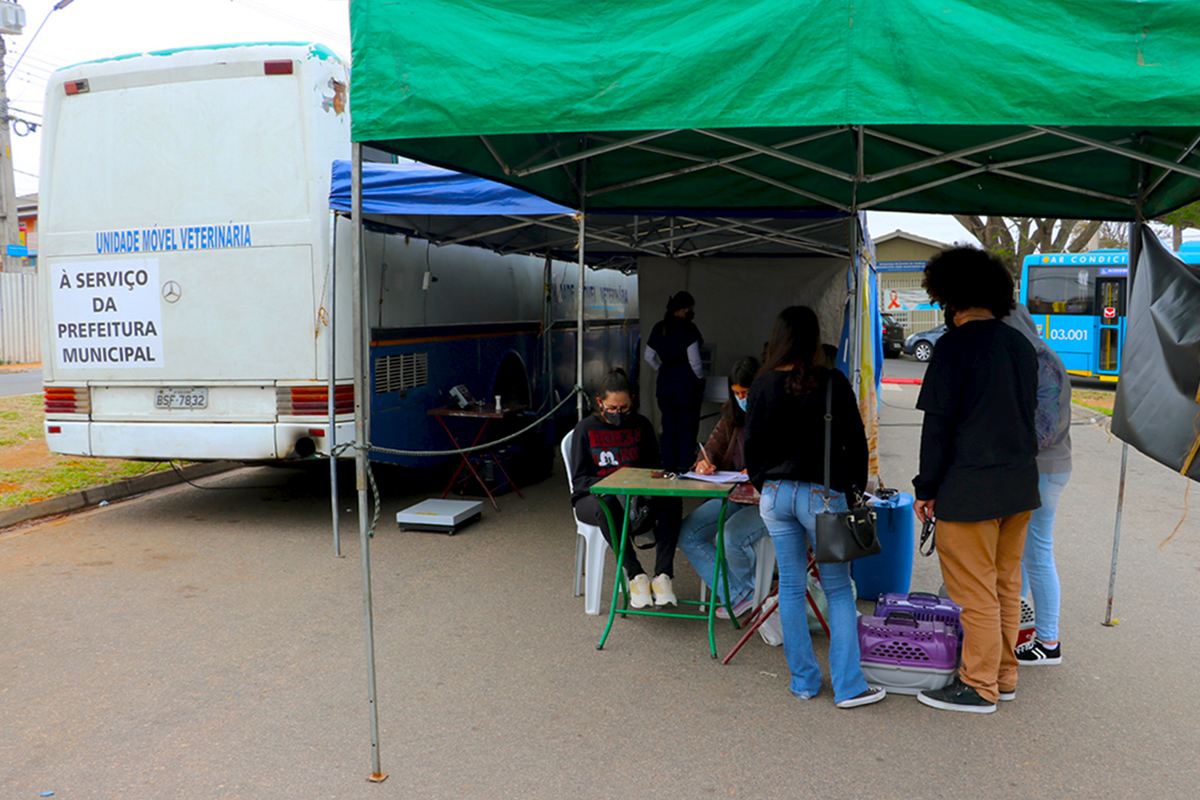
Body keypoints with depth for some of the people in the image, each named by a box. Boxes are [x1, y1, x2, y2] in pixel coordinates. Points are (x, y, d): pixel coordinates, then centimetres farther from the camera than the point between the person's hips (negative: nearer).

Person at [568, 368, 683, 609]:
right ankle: (636, 576, -36)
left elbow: (655, 466, 12)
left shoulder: (641, 425, 9)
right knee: (606, 504, -40)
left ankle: (663, 575, -34)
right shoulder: (586, 428, 0)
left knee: (671, 500, -29)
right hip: (591, 499, -3)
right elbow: (579, 478, -3)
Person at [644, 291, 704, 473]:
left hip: (664, 384, 6)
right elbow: (694, 360, -14)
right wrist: (700, 378, 1)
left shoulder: (658, 328, 8)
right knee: (687, 429, 0)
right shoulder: (688, 328, -12)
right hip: (687, 383, -6)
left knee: (668, 428, 11)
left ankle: (669, 468, 15)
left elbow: (649, 357, 14)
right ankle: (685, 468, 0)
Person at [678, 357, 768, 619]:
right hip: (734, 494, 8)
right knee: (687, 533, -5)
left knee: (733, 535, -33)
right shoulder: (733, 414, 9)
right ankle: (737, 594, -1)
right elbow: (714, 446, 10)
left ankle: (747, 589, 2)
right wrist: (704, 462, -13)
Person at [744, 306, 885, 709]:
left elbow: (752, 442, 6)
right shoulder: (832, 383, -7)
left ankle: (804, 680, 19)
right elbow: (854, 439, -3)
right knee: (838, 589, 6)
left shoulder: (763, 385, 0)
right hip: (822, 494, -3)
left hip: (775, 494, 3)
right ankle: (848, 686, 7)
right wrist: (855, 485, 10)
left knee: (791, 587, 11)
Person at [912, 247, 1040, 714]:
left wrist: (926, 489, -8)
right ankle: (1004, 677, 27)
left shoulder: (955, 345, -13)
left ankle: (979, 688, 11)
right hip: (1020, 485, 8)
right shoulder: (1021, 345, 9)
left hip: (970, 490, -8)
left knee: (976, 593, 2)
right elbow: (1027, 412, 16)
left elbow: (938, 424, -14)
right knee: (1006, 585, 16)